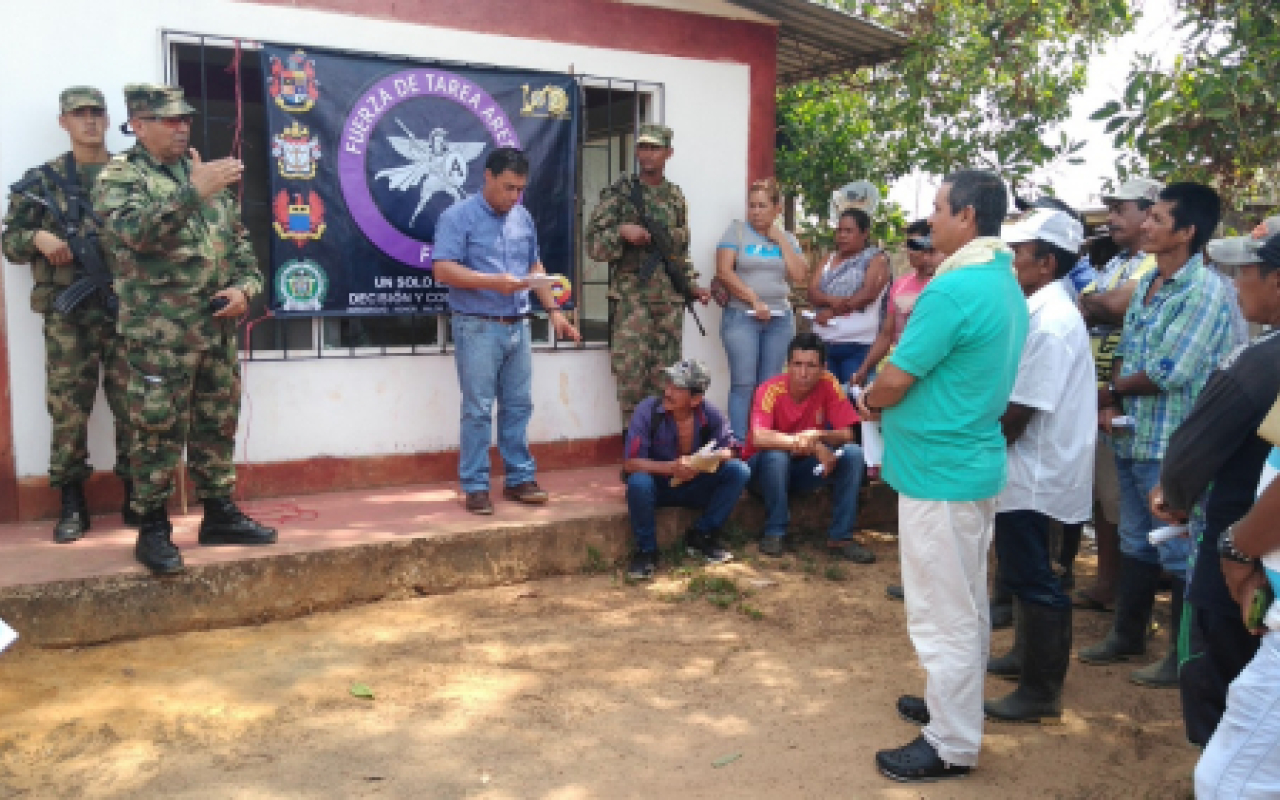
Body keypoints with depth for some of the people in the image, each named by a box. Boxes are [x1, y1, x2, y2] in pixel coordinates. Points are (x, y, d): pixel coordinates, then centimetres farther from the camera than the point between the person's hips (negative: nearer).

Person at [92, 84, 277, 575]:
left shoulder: (208, 174, 16)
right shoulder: (119, 176, -3)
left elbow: (240, 240, 18)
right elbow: (134, 232, -22)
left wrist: (245, 286, 1)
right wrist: (193, 193, -30)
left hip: (218, 327, 6)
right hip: (159, 332, -6)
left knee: (218, 425, 12)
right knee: (158, 431, -1)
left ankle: (219, 514, 24)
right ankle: (153, 529, 9)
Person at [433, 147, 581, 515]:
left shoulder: (524, 218, 13)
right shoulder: (458, 217, -7)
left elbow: (535, 267, 20)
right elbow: (443, 270, -15)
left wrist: (554, 310, 12)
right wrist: (495, 282, -22)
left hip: (518, 327, 6)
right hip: (477, 328, -6)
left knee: (519, 406, 10)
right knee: (478, 411, -2)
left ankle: (520, 478, 20)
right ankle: (475, 487, 7)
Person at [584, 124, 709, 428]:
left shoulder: (676, 196, 14)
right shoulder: (619, 192, 1)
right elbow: (593, 243, -2)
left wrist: (691, 283, 14)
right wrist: (621, 231, -19)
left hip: (670, 298, 4)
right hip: (631, 297, -4)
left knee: (665, 375, 6)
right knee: (631, 371, -7)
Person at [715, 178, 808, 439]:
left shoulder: (788, 239, 14)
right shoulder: (737, 231, 3)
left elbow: (799, 276, 2)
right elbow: (724, 271, -7)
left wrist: (781, 240, 0)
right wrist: (754, 301, -12)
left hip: (780, 319, 3)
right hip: (742, 316, -3)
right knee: (743, 384, -9)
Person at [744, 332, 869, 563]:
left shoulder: (829, 385, -13)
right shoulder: (771, 390, -23)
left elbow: (846, 435, -13)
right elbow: (758, 438, -40)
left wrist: (818, 435, -35)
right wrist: (814, 446, -42)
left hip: (804, 469, 4)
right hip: (765, 468, -3)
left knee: (853, 453, -18)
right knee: (776, 455, -36)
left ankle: (840, 536, -12)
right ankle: (775, 533, -16)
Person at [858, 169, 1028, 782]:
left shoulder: (952, 290, -22)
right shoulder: (1006, 285, 10)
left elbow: (893, 381, -18)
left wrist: (867, 402, 3)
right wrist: (886, 401, 7)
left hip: (939, 471, -10)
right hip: (974, 462, 10)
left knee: (943, 614, 1)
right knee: (966, 605, 21)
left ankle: (951, 745, 13)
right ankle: (956, 705, 36)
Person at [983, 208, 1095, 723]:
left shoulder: (1048, 321, -22)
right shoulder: (1043, 309, 9)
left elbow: (1021, 408, -23)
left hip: (1033, 470, -10)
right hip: (1031, 465, 10)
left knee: (1031, 577, -1)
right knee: (1023, 571, 21)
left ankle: (1041, 691, 10)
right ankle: (1027, 655, 37)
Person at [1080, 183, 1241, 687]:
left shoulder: (1206, 291, -17)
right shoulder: (1147, 282, 9)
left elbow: (1168, 374, -22)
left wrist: (1109, 392, -6)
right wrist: (1112, 406, -5)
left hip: (1174, 446, -8)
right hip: (1132, 438, 8)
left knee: (1180, 553, 4)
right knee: (1135, 543, 19)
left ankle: (1186, 658, 18)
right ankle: (1127, 636, 34)